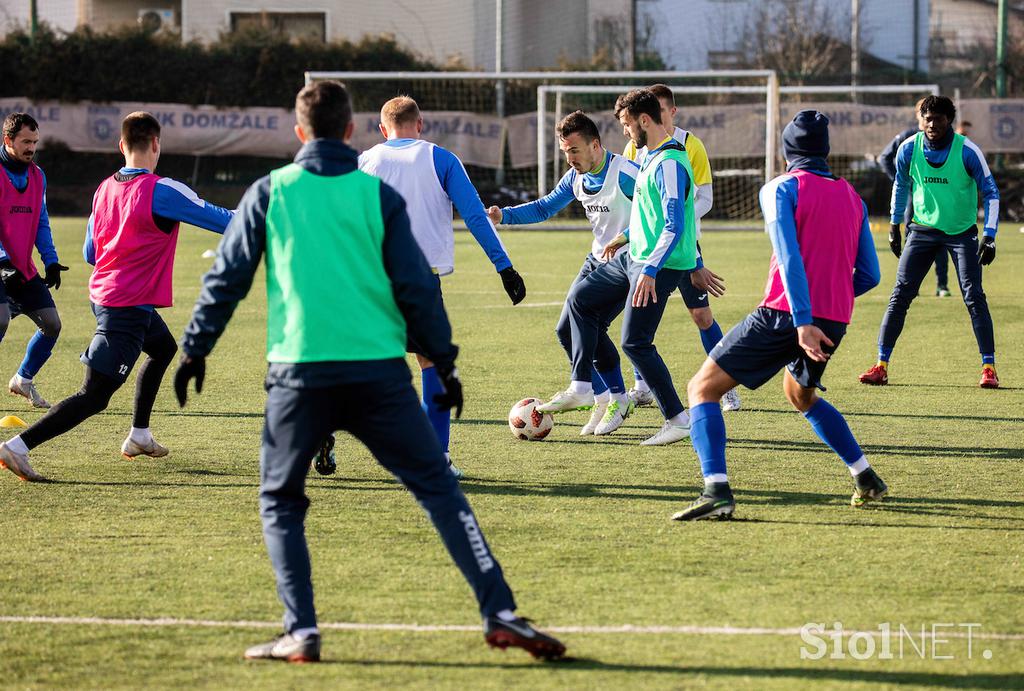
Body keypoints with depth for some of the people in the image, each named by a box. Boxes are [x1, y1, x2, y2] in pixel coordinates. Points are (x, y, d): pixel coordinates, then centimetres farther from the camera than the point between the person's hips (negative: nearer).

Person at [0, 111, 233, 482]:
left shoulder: (104, 189, 3)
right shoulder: (162, 191, -18)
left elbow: (90, 253, 13)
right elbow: (216, 218, -9)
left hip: (102, 294, 9)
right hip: (129, 308, -9)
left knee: (164, 347, 32)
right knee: (93, 396, -7)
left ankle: (139, 437, 36)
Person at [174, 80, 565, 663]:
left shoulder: (271, 193, 6)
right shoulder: (377, 195, 5)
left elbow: (227, 278, 7)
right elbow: (417, 287, 4)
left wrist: (195, 350, 18)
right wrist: (446, 363, 12)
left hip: (299, 371, 0)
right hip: (379, 370, 0)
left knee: (280, 503, 15)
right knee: (439, 489, 4)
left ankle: (301, 632, 3)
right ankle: (500, 614, -4)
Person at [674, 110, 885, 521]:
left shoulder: (782, 189, -3)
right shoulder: (852, 198, 14)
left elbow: (790, 257, -17)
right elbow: (869, 275, 12)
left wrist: (803, 321, -24)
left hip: (785, 317, -6)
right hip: (834, 322, 6)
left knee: (702, 389, -2)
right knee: (802, 396, 34)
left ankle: (716, 490, -21)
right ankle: (867, 481, 31)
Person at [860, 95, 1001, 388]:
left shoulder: (967, 151, -16)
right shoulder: (908, 149, -8)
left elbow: (990, 192, -8)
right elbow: (901, 185, 11)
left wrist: (989, 236, -15)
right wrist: (894, 225, 12)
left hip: (962, 231, -2)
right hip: (922, 229, 2)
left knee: (974, 296, -10)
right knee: (900, 295, -4)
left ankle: (989, 368, -3)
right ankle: (881, 366, 0)